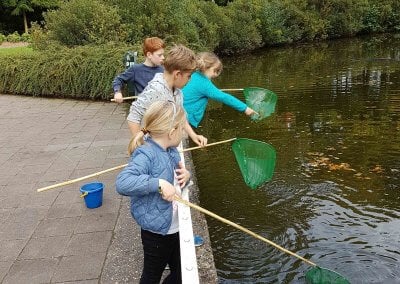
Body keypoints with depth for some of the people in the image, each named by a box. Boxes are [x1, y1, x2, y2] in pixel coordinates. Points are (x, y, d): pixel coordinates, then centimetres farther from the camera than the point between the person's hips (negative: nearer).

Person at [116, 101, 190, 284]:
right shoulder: (145, 154, -25)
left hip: (175, 227, 8)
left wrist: (185, 176, -6)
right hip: (156, 232, -8)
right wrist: (159, 183, -40)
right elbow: (122, 183, -38)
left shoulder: (171, 151, 1)